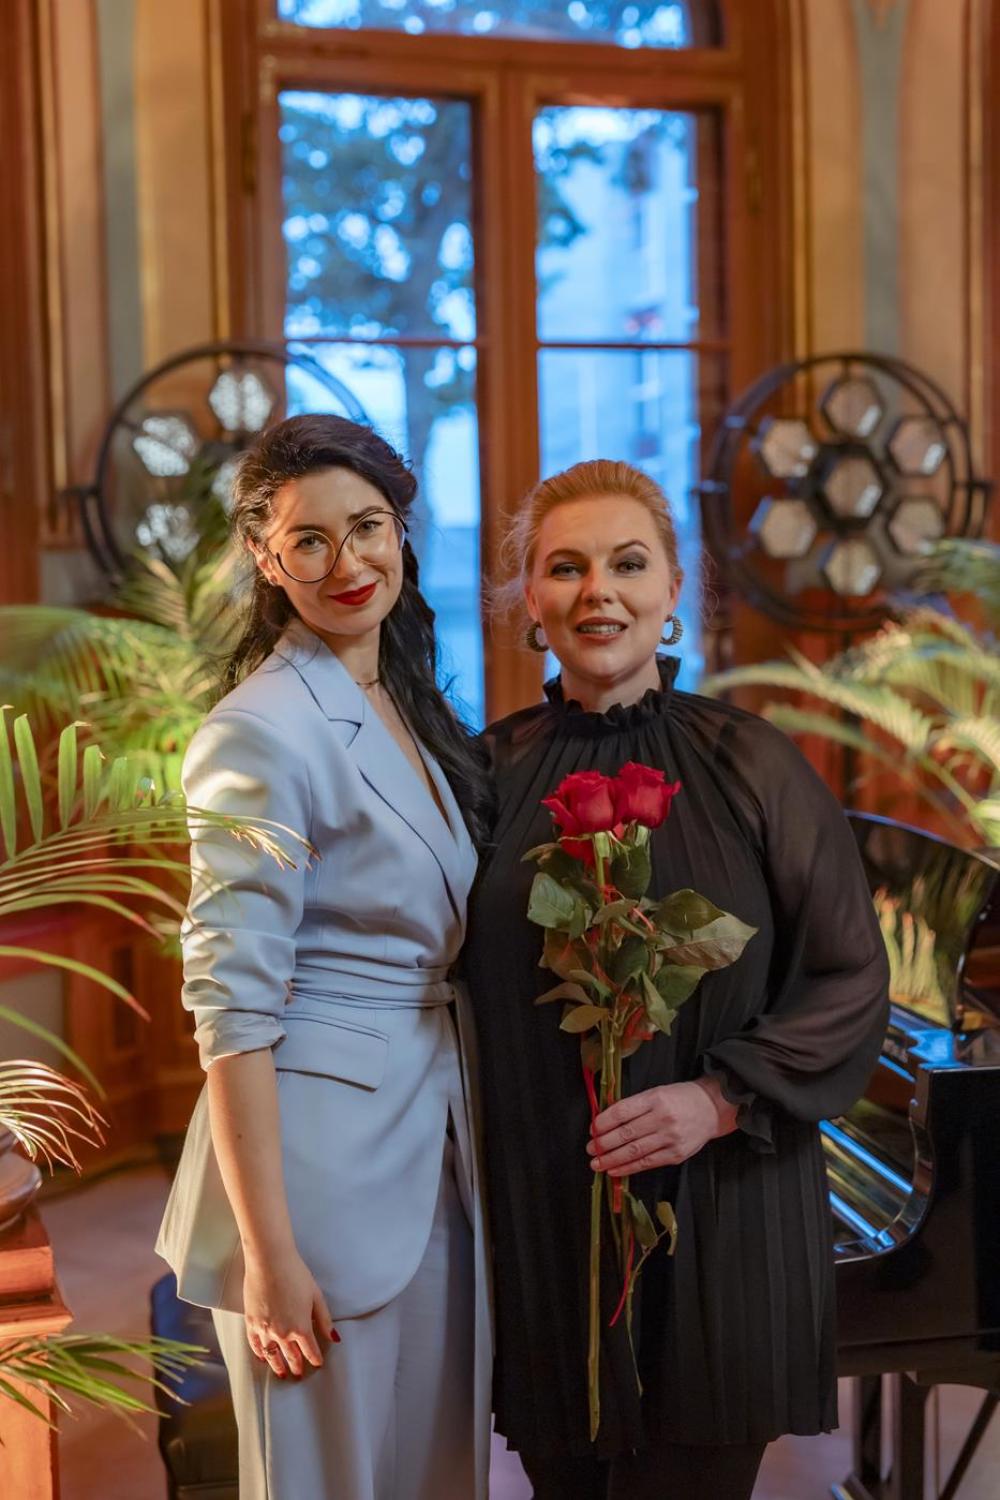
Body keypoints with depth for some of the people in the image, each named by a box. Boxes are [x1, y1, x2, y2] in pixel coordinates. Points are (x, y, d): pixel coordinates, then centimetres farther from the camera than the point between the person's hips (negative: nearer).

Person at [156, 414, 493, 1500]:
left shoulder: (411, 709, 9)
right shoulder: (260, 732, -15)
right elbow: (232, 1007, -18)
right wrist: (269, 1255, -19)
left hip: (435, 1142, 8)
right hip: (322, 1154, -7)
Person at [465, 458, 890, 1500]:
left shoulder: (749, 765, -4)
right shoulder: (494, 770, 3)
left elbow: (850, 980, -4)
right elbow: (464, 984, 9)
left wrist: (721, 1099, -15)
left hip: (717, 1214, -2)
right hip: (537, 1213, 2)